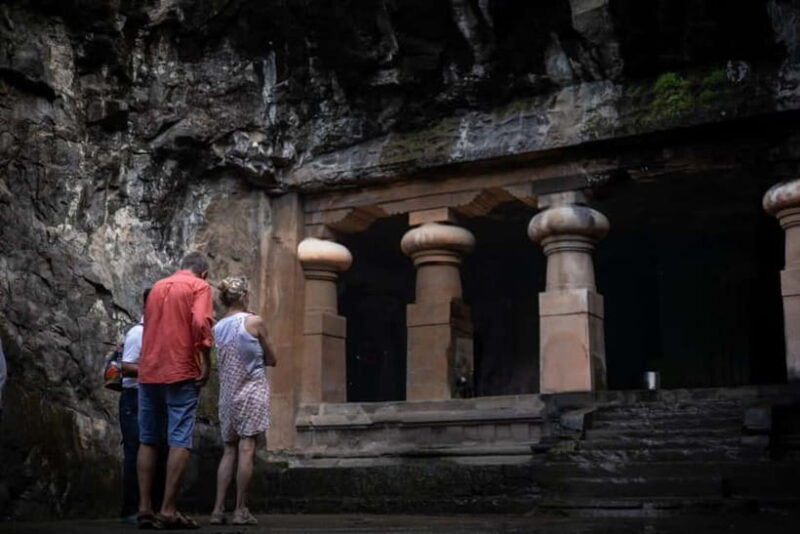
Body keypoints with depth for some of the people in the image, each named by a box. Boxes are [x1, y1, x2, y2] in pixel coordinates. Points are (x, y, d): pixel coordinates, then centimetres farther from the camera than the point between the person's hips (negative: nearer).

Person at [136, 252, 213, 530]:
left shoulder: (157, 286, 19)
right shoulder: (199, 286, 1)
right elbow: (200, 323, -15)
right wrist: (206, 362, -11)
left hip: (148, 372, 6)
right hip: (181, 372, -6)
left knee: (148, 440, 9)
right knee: (179, 441, -5)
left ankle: (144, 508, 6)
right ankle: (168, 510, -9)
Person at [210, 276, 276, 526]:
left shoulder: (217, 328, 8)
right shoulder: (254, 321, -5)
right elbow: (271, 360, 3)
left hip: (227, 392, 5)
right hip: (252, 390, -5)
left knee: (229, 450, 8)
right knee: (246, 448, -5)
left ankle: (218, 509, 2)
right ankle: (240, 510, -6)